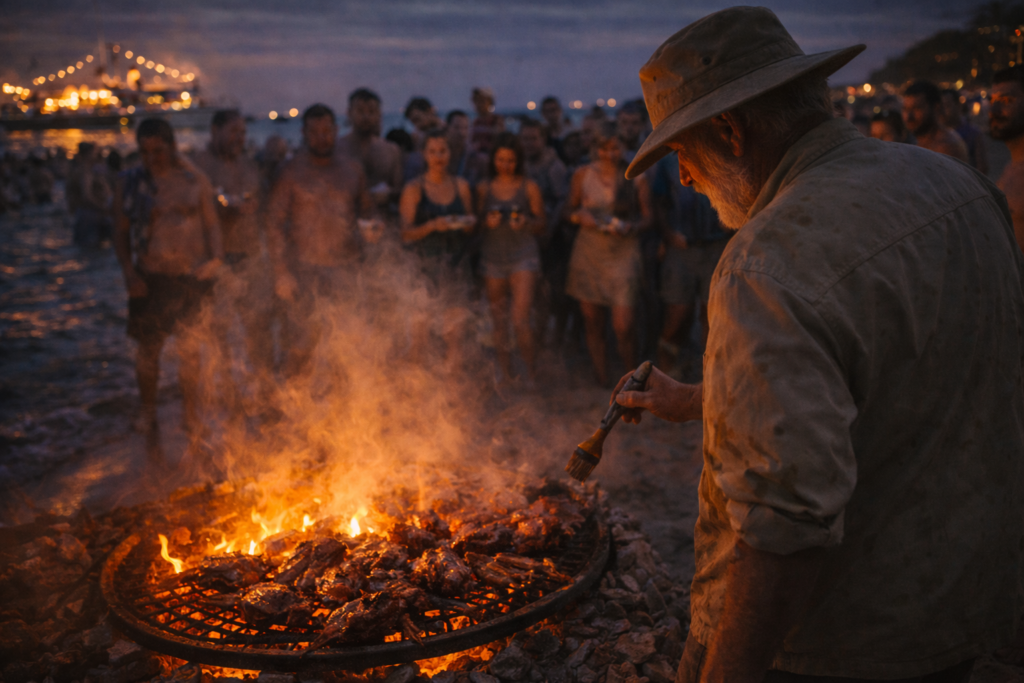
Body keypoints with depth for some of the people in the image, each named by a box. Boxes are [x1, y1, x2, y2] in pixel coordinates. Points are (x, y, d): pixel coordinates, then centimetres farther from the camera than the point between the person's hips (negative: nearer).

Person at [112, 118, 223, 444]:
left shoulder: (194, 180, 5)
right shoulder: (129, 182, 3)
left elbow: (211, 223, 6)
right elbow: (120, 233, 5)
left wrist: (216, 258, -11)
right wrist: (129, 272, -8)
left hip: (192, 274, 0)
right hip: (150, 277, 0)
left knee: (190, 347, 2)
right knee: (149, 347, 7)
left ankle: (192, 416, 17)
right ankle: (148, 411, 25)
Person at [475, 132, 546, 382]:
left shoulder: (529, 188, 3)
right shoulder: (484, 188, 8)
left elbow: (541, 225, 6)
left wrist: (526, 223, -14)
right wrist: (487, 222, -10)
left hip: (523, 257, -3)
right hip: (492, 256, 3)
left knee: (520, 321, -13)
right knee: (498, 322, 6)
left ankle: (531, 374, 1)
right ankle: (507, 376, 16)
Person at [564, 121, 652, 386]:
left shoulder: (636, 177, 0)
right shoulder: (583, 175, 4)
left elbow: (647, 218, 4)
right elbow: (569, 208, 14)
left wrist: (630, 227, -16)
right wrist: (580, 216, -8)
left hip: (623, 254, -2)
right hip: (588, 253, 2)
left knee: (624, 326, -9)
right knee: (592, 322, 7)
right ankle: (602, 381, 22)